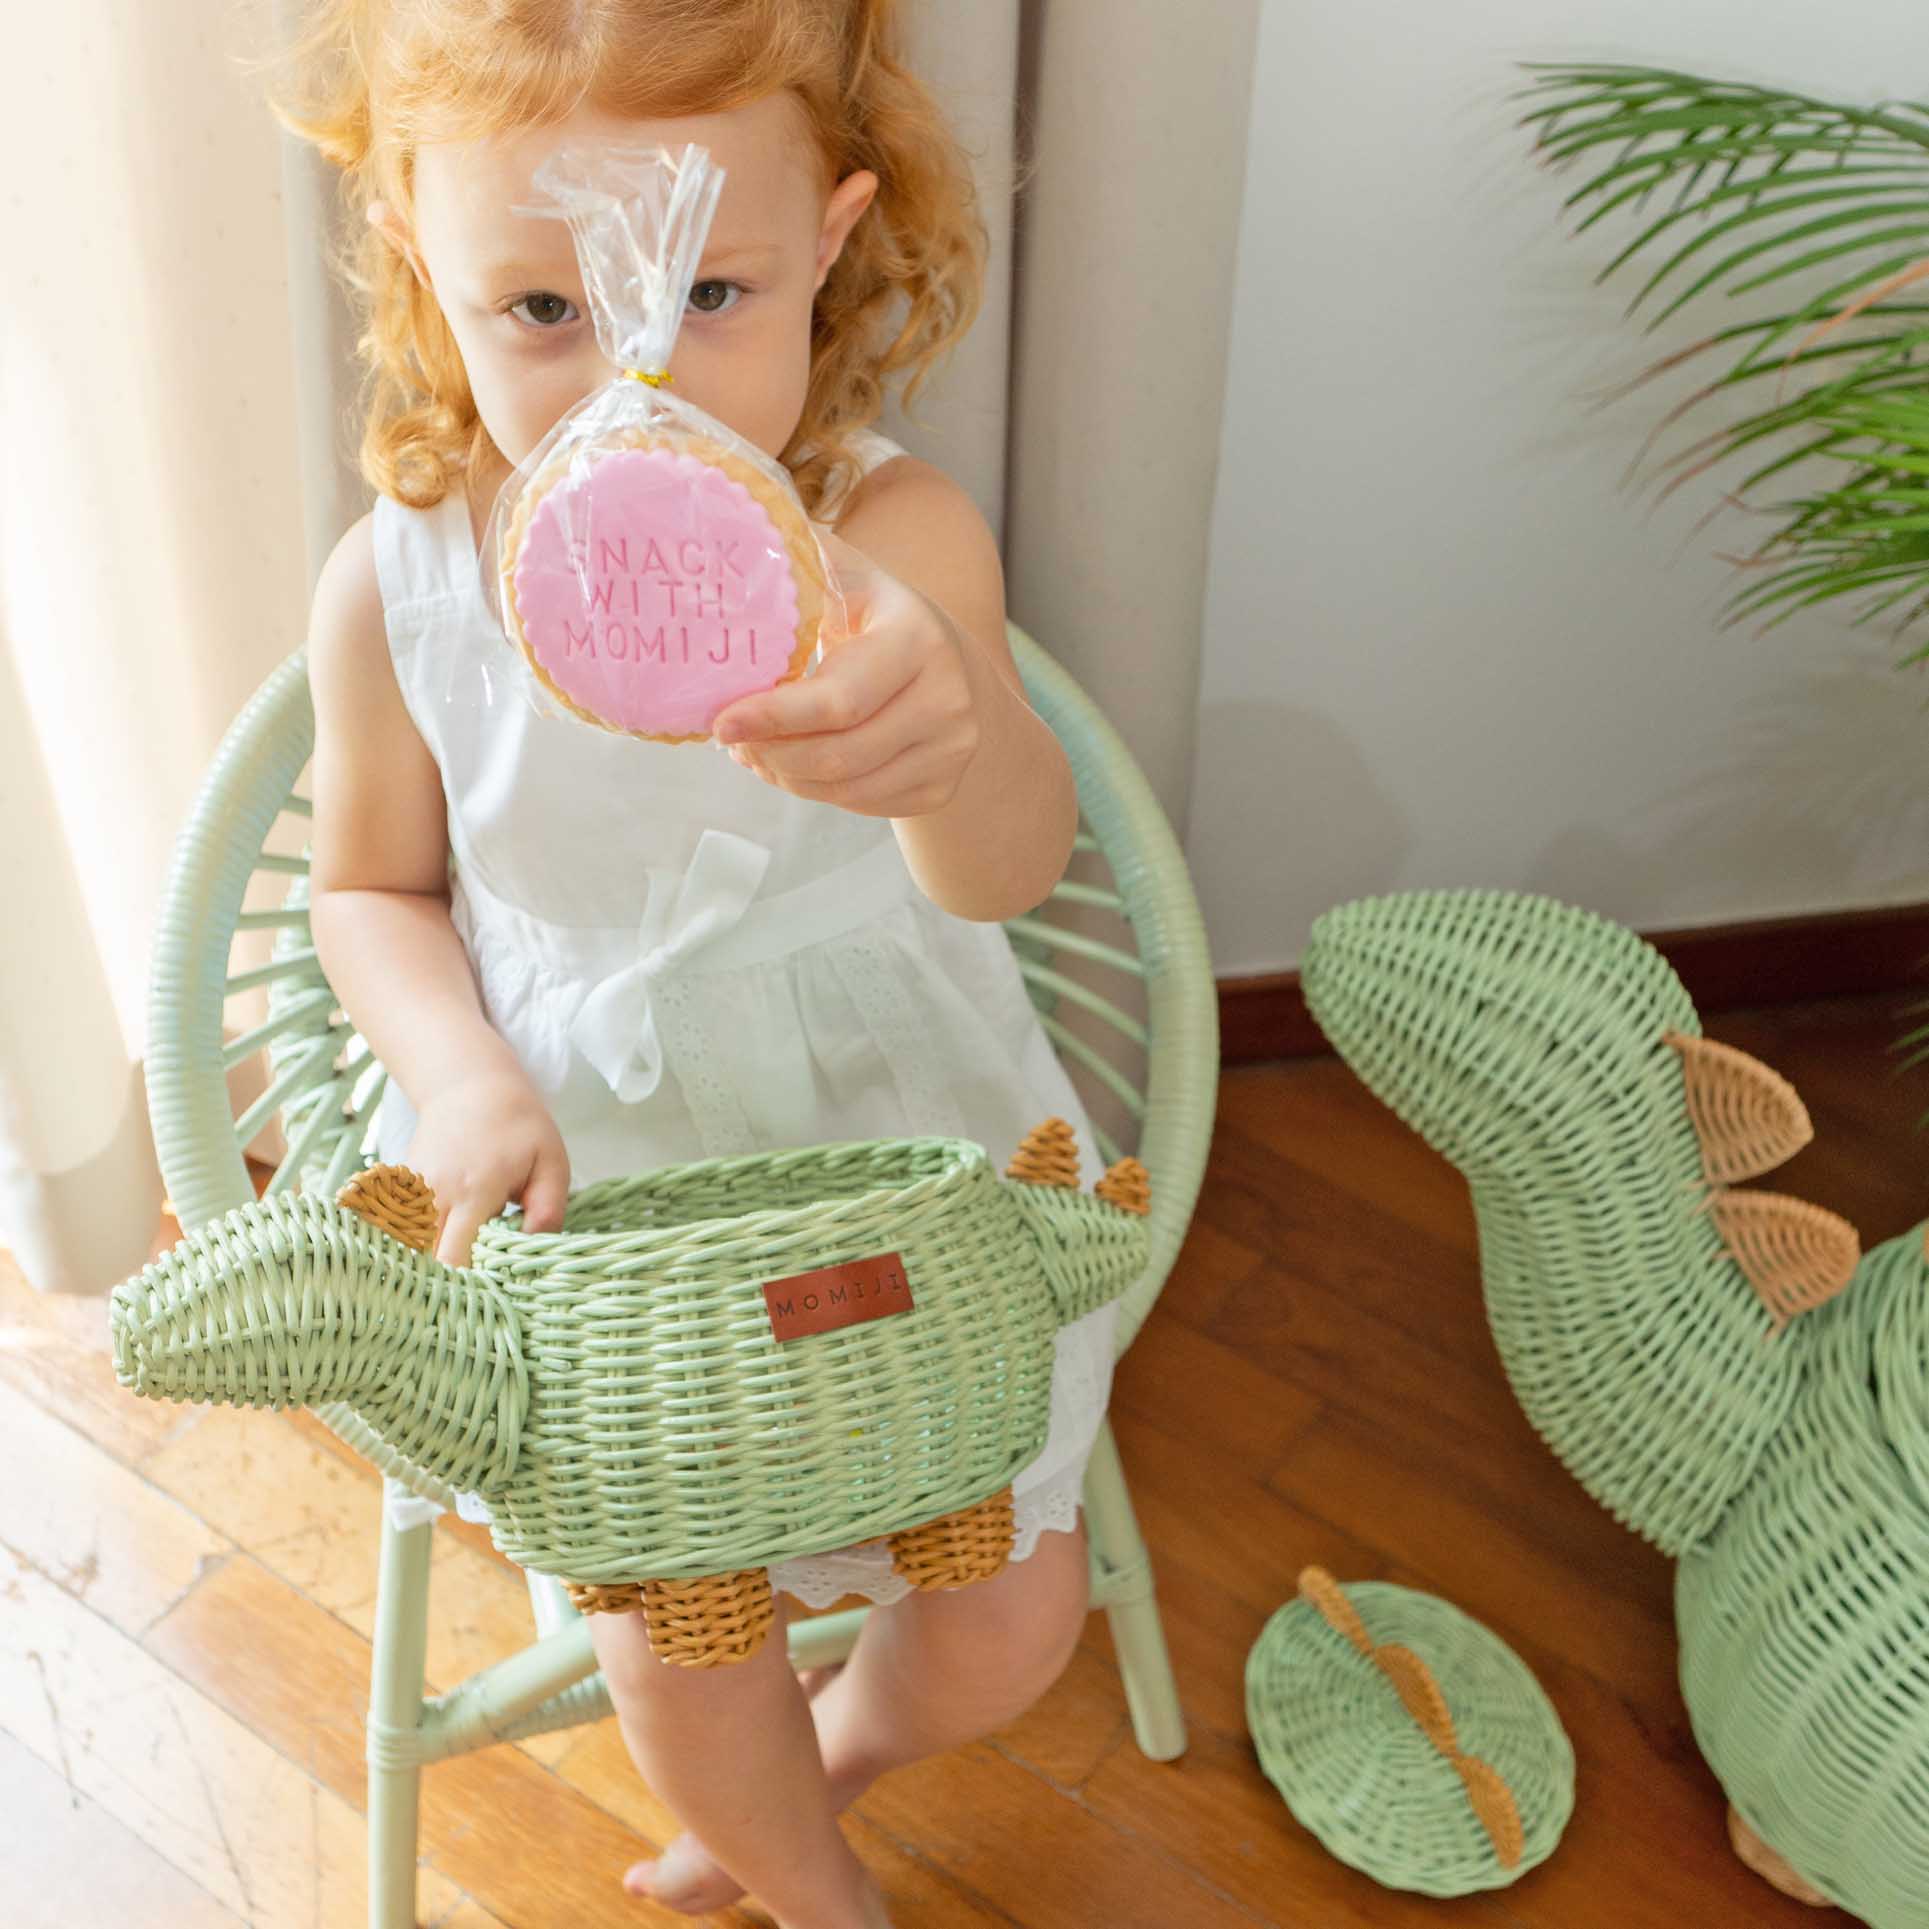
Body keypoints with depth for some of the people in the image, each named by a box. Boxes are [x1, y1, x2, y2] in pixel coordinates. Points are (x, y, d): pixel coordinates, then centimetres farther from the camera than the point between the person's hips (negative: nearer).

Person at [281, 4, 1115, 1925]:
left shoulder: (892, 533, -21)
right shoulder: (398, 586, -14)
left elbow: (1011, 861, -39)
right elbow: (373, 891, 3)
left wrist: (947, 737, -63)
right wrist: (465, 1075, -18)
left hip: (904, 1136, 0)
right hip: (595, 1171, 1)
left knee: (1012, 1622, 4)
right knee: (670, 1632, -3)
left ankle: (829, 1747, 42)